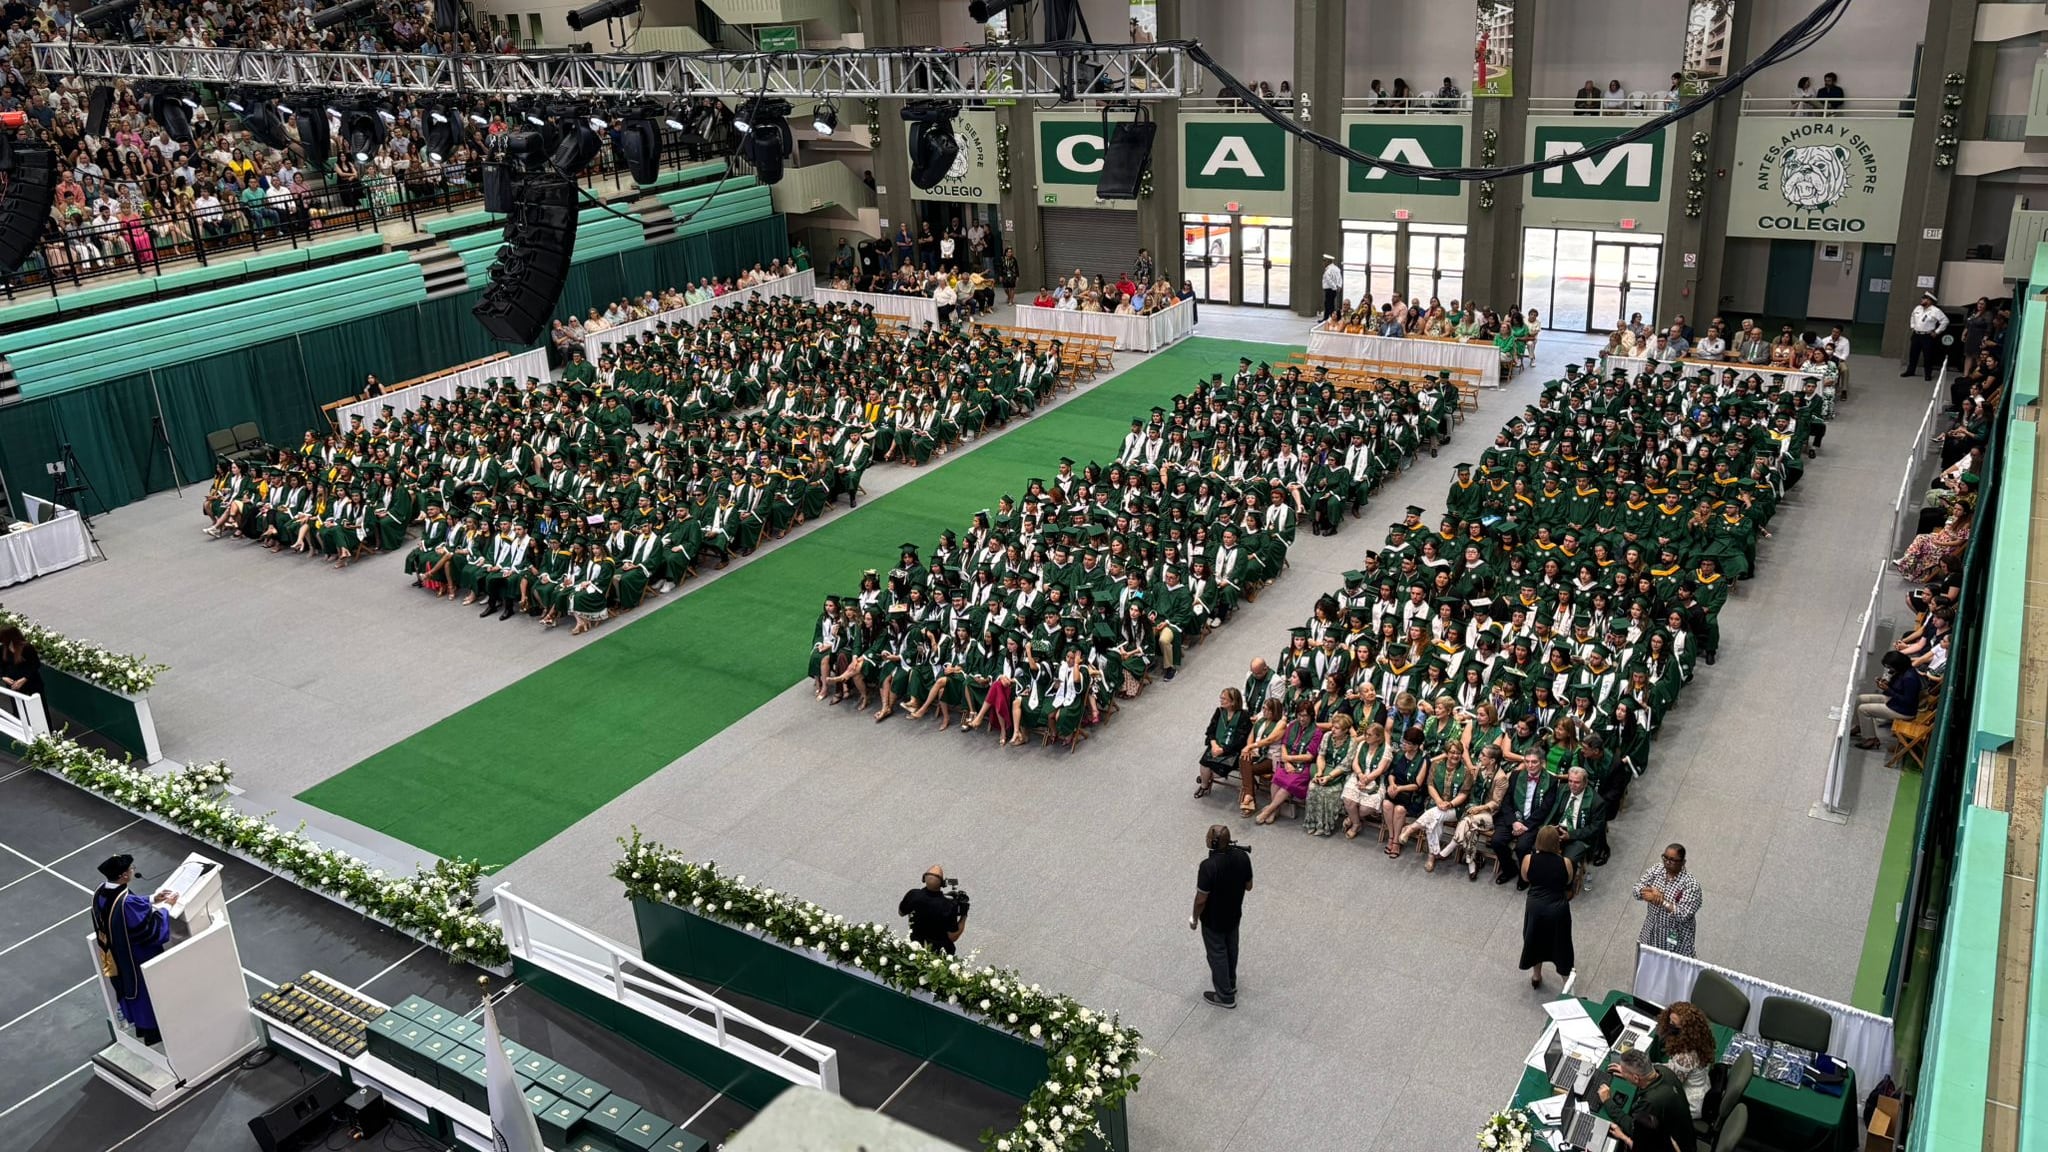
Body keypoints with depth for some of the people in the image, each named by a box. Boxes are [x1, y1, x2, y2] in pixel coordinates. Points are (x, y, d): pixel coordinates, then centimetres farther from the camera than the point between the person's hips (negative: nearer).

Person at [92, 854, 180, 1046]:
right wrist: (166, 907, -12)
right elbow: (151, 926, -26)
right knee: (148, 992, 14)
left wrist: (151, 900, 6)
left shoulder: (101, 894, -11)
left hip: (116, 957, 8)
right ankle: (154, 1033, 32)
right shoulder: (127, 902, -37)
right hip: (137, 958, -8)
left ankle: (141, 1027, 46)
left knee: (132, 988, 27)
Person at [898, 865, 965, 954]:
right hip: (941, 950, -3)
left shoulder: (913, 895, -26)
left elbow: (901, 912, -3)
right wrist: (963, 917, -13)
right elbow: (953, 937, -22)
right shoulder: (948, 906, -34)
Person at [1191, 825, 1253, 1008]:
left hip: (1214, 919, -6)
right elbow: (1249, 886, -3)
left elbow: (1201, 899, -24)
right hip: (1234, 914, 6)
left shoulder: (1209, 866, -35)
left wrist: (1195, 918, -7)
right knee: (1231, 948, 27)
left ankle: (1225, 996, 29)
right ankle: (1230, 983, 48)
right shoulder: (1242, 856, -18)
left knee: (1217, 954, 15)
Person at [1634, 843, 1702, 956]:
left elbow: (1683, 915, -30)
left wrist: (1660, 901, -35)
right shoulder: (1656, 869, -10)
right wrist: (1652, 891, -31)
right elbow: (1637, 889, -11)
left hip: (1676, 936, -5)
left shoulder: (1691, 884, -26)